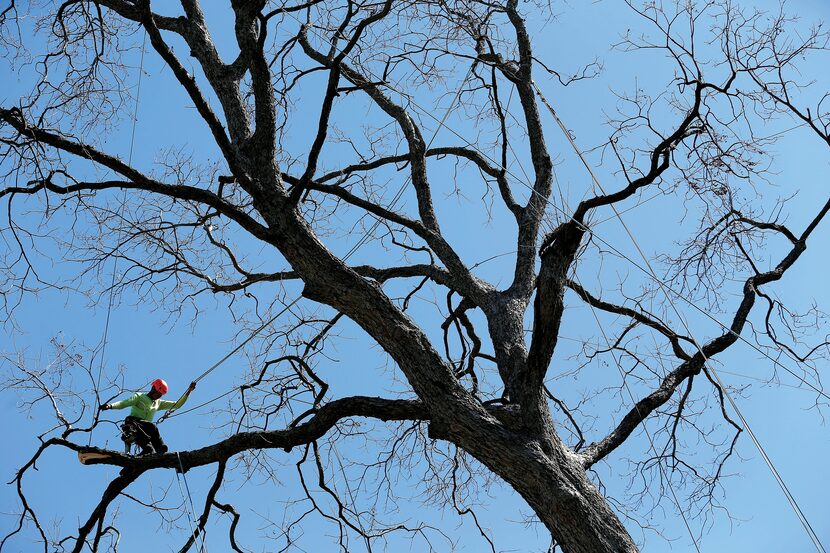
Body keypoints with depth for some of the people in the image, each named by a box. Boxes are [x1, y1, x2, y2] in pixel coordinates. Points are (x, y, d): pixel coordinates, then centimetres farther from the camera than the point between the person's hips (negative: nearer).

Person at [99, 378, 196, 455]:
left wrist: (189, 391, 18)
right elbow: (123, 403, -2)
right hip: (133, 423, -6)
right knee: (152, 427, -39)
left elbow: (177, 404, 27)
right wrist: (110, 406, -22)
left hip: (145, 431, 6)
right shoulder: (139, 397, 14)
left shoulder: (158, 403, 28)